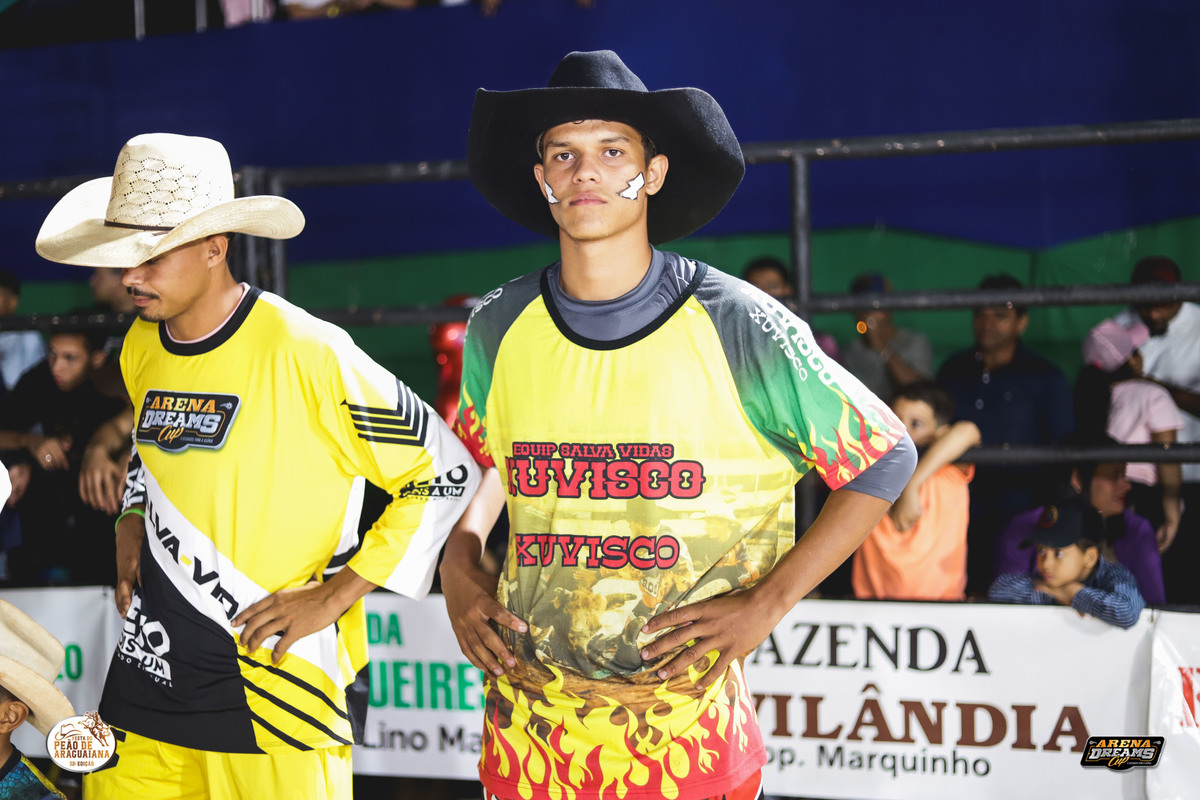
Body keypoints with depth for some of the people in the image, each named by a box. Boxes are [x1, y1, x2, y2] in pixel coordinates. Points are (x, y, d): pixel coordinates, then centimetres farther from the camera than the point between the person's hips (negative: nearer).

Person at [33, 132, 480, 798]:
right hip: (150, 672, 6)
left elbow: (446, 475, -12)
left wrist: (334, 595, -12)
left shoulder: (308, 353, -15)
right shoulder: (140, 348, 6)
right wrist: (131, 522, 10)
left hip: (277, 688, -6)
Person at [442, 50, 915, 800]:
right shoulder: (499, 329, 0)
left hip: (688, 727, -3)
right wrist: (458, 565, 3)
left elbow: (886, 457, -3)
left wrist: (768, 603, -9)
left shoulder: (738, 327, -10)